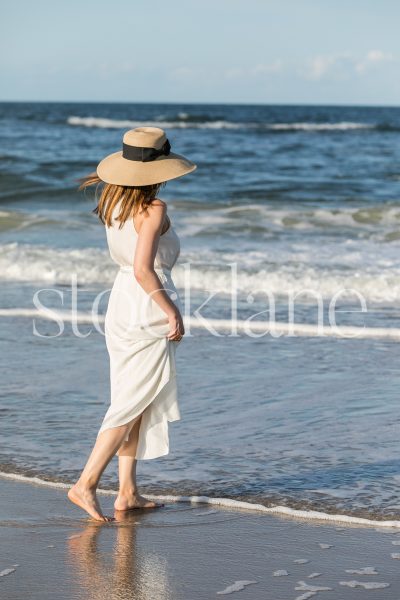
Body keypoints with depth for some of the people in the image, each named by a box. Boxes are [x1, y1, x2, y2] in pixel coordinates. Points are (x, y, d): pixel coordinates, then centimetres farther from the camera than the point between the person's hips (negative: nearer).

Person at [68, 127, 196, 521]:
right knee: (133, 404, 0)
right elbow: (143, 270, -24)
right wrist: (172, 312, -16)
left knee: (136, 404, 14)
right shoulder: (153, 209, -18)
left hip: (120, 304, 8)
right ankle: (86, 483, -4)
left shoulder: (113, 200, 5)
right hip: (148, 311, -8)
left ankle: (128, 492, 16)